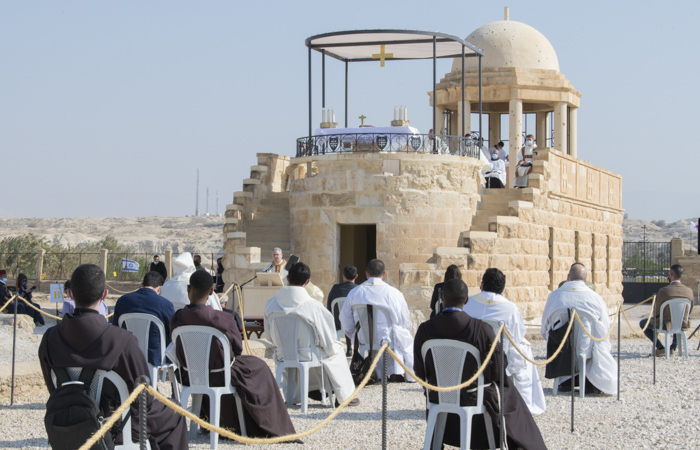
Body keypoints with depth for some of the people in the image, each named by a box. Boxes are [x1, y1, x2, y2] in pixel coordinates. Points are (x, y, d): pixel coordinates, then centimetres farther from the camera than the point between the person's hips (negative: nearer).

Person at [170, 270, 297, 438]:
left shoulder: (176, 319, -16)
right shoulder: (224, 319, -25)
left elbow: (178, 349, 1)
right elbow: (238, 348, -9)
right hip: (219, 376, -4)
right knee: (259, 367, 24)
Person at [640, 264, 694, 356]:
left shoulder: (663, 291, -21)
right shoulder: (689, 291, -9)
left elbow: (656, 313, -11)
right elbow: (688, 312, 5)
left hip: (665, 325, -4)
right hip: (682, 326, 4)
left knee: (643, 323, 22)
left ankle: (660, 348, 10)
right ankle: (673, 348, 26)